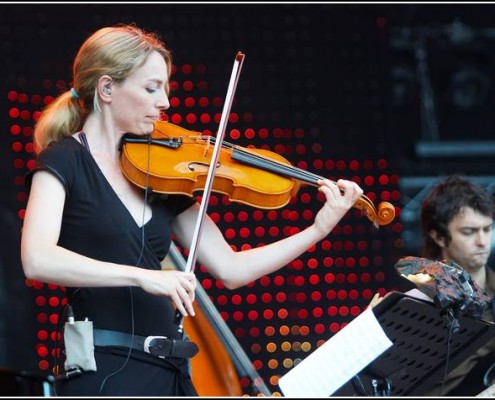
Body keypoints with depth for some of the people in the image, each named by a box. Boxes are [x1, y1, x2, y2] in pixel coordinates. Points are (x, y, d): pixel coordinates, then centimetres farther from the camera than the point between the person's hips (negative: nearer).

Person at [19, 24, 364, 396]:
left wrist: (319, 229, 4)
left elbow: (230, 269, 11)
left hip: (170, 373, 6)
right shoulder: (64, 161, -5)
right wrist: (142, 276, -29)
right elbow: (37, 260, -22)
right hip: (105, 373, -6)